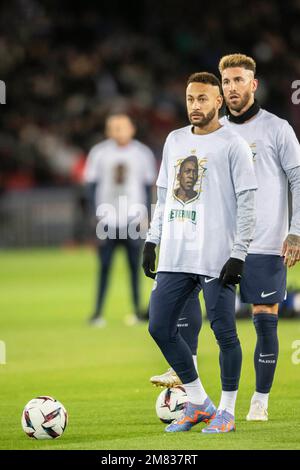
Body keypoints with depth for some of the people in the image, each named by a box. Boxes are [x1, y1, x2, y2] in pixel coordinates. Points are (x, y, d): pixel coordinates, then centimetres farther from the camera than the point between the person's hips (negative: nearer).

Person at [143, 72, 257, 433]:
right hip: (175, 257, 7)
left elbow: (247, 202, -7)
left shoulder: (232, 145, -4)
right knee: (159, 327, 4)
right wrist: (151, 240, 14)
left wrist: (238, 254, -13)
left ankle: (227, 411, 9)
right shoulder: (174, 141, 15)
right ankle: (197, 403, 16)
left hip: (216, 258, -6)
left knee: (224, 332, -2)